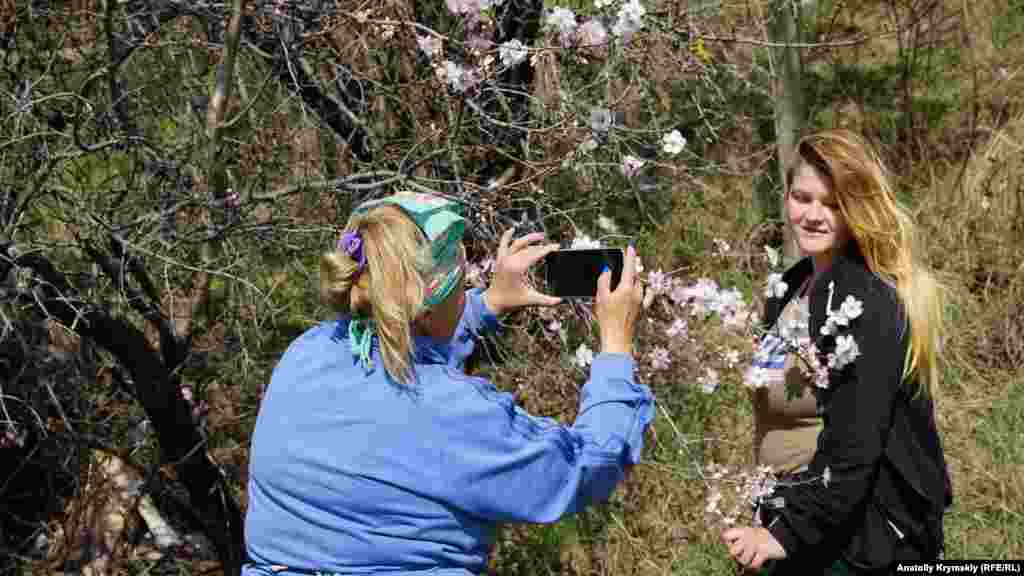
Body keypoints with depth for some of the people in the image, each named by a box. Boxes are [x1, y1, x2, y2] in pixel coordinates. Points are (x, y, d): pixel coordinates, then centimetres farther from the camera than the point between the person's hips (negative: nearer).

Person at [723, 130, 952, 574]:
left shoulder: (869, 305, -19)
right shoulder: (796, 284, 8)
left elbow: (855, 446, -24)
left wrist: (788, 530, -23)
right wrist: (774, 517, 12)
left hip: (869, 539, -8)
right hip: (810, 527, 8)